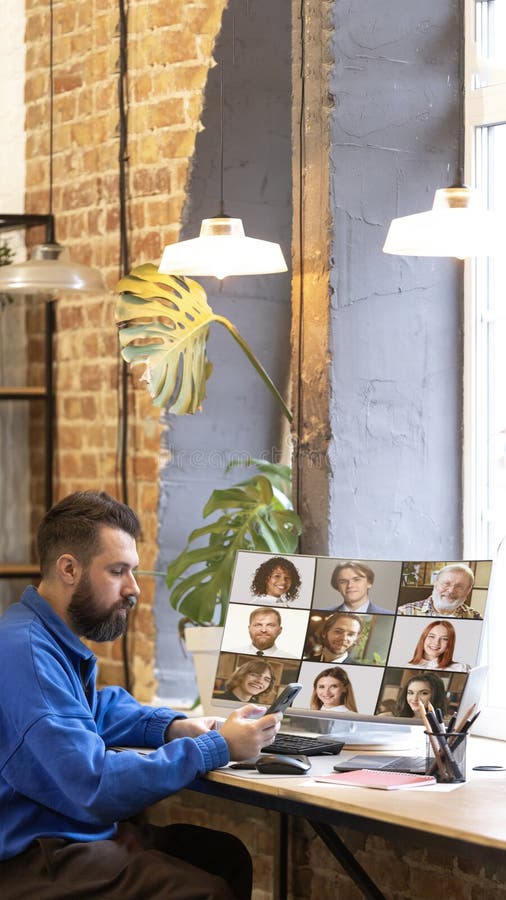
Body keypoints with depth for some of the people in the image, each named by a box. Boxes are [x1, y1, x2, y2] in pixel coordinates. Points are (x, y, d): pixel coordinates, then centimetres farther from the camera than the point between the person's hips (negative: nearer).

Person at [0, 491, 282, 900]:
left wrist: (173, 727, 9)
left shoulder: (56, 640, 10)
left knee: (227, 854, 5)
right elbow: (96, 787, -27)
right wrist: (216, 748, -19)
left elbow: (98, 710, 30)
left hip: (76, 830, 10)